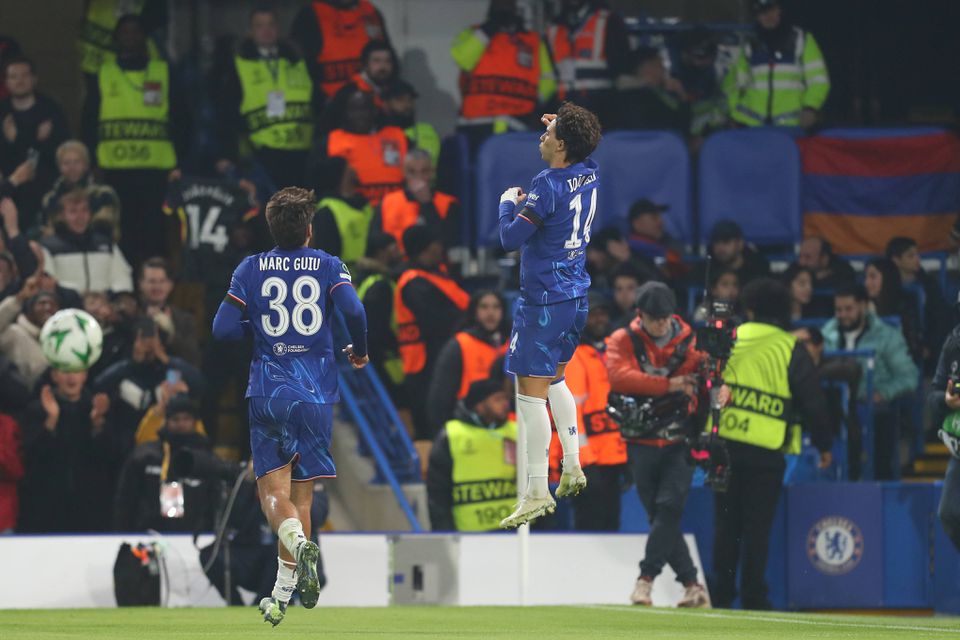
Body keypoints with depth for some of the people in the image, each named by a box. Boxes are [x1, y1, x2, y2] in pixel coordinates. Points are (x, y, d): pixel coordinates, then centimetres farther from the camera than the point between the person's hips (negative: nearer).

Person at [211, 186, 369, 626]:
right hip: (316, 392, 1)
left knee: (272, 487, -3)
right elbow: (353, 310, -14)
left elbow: (223, 329, -3)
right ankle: (284, 594, 10)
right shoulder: (328, 267, 3)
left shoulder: (251, 269, 3)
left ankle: (298, 542, -36)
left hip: (267, 392, -1)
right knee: (301, 491, 10)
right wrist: (359, 351, 5)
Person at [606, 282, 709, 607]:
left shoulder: (689, 341, 1)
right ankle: (692, 584, 10)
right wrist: (669, 385, -25)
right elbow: (620, 376, -19)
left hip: (679, 442, -1)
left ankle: (647, 577, -14)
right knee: (659, 516, 3)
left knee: (669, 506, -17)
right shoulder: (623, 341, 0)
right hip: (642, 443, 1)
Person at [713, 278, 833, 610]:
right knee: (757, 527, 2)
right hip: (766, 453, -2)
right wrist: (824, 444, 9)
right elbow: (812, 401, -2)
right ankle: (753, 596, 0)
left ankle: (721, 593, 10)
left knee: (726, 523, 10)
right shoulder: (791, 350, -2)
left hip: (724, 444, 2)